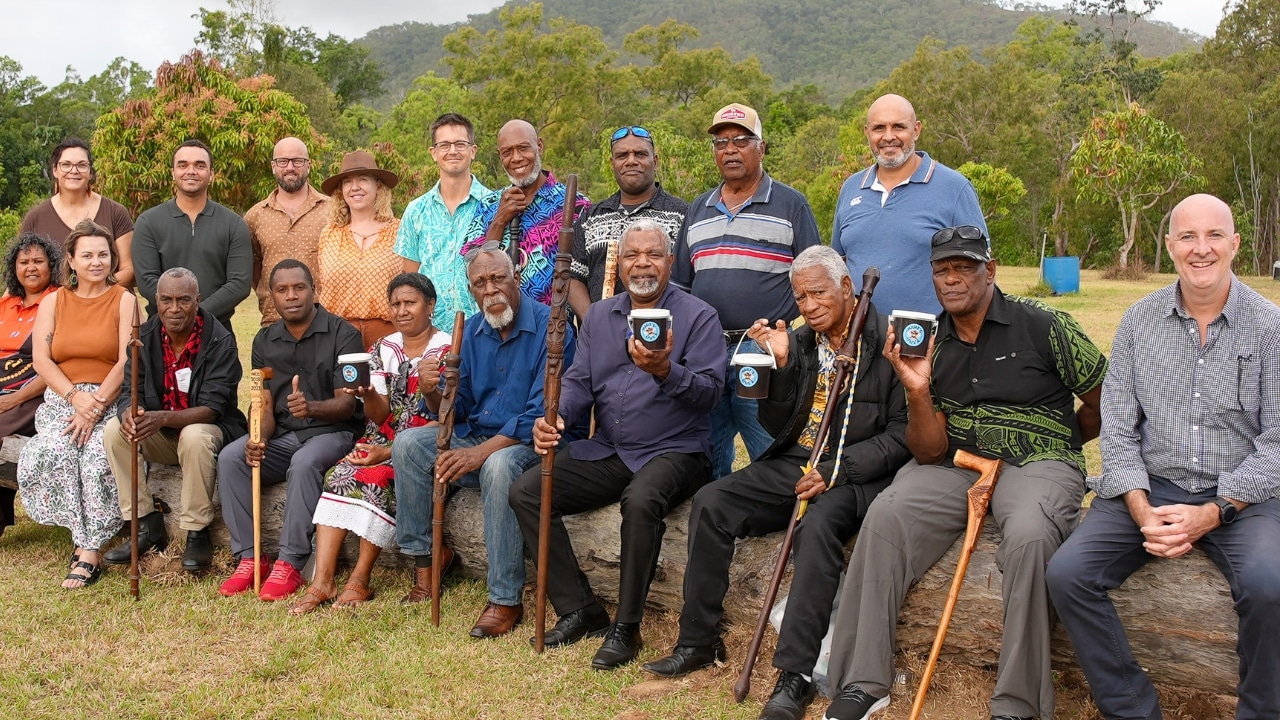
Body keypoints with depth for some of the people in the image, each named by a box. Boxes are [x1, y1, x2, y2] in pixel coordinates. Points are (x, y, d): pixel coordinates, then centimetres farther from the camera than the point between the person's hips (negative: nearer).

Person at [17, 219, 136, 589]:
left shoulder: (124, 300, 5)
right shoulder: (54, 302, 14)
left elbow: (127, 362, -6)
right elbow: (41, 358, 4)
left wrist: (95, 405, -17)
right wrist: (74, 396, -14)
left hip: (111, 399, -2)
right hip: (62, 398, 3)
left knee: (99, 454, -31)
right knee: (54, 451, -28)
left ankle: (88, 551, -26)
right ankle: (88, 546, -21)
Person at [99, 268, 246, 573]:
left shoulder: (219, 342, -18)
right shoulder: (144, 338, -3)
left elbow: (211, 408, -24)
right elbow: (129, 393, -6)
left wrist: (164, 418, -41)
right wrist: (128, 414, -32)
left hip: (207, 428, -5)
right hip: (161, 436, 5)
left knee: (194, 437, -37)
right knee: (114, 429, -20)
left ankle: (197, 534, -20)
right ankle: (147, 526, -10)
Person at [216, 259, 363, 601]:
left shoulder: (342, 334, -7)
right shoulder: (264, 341, 10)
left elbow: (347, 403, -13)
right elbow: (265, 405, 5)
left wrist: (312, 408, -35)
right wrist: (258, 438, -18)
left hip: (332, 431, -5)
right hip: (282, 436, 5)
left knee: (304, 462, -37)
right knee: (230, 457, -21)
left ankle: (290, 564, -30)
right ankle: (249, 557, -18)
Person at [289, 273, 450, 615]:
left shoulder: (447, 350, -5)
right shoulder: (382, 350, 11)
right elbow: (380, 416, 2)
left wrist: (390, 452, -22)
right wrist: (367, 395, -21)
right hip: (382, 441, 5)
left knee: (377, 479, -30)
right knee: (339, 475, -22)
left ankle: (360, 580, -21)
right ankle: (322, 580, -27)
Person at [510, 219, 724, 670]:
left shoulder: (698, 317, -4)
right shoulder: (598, 317, 14)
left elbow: (709, 391, -13)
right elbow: (578, 382, 9)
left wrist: (665, 371, -32)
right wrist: (554, 419, -12)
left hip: (674, 451, -6)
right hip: (607, 451, 6)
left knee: (640, 500, -37)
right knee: (526, 492, -9)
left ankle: (625, 628, -19)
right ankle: (580, 611, -3)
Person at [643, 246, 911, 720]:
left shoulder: (889, 342, -7)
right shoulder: (799, 342, 10)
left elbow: (902, 434, -10)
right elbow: (776, 428, 9)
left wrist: (836, 470, -18)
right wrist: (780, 364, -6)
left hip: (855, 473, -6)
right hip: (794, 464, 6)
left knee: (818, 526, -36)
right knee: (710, 503, -13)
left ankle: (796, 675, -30)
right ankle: (699, 642, -3)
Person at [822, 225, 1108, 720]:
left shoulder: (1042, 326, -6)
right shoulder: (930, 344, 5)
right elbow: (930, 452, 0)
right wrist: (917, 391, -16)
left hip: (1039, 462, -3)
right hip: (956, 463, 4)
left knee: (1029, 537, -35)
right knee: (884, 516, -23)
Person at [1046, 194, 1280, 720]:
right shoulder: (1139, 321, 6)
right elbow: (1117, 426, 3)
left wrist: (1213, 513, -17)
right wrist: (1141, 510, -12)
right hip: (1149, 487, 2)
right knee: (1066, 574, -20)